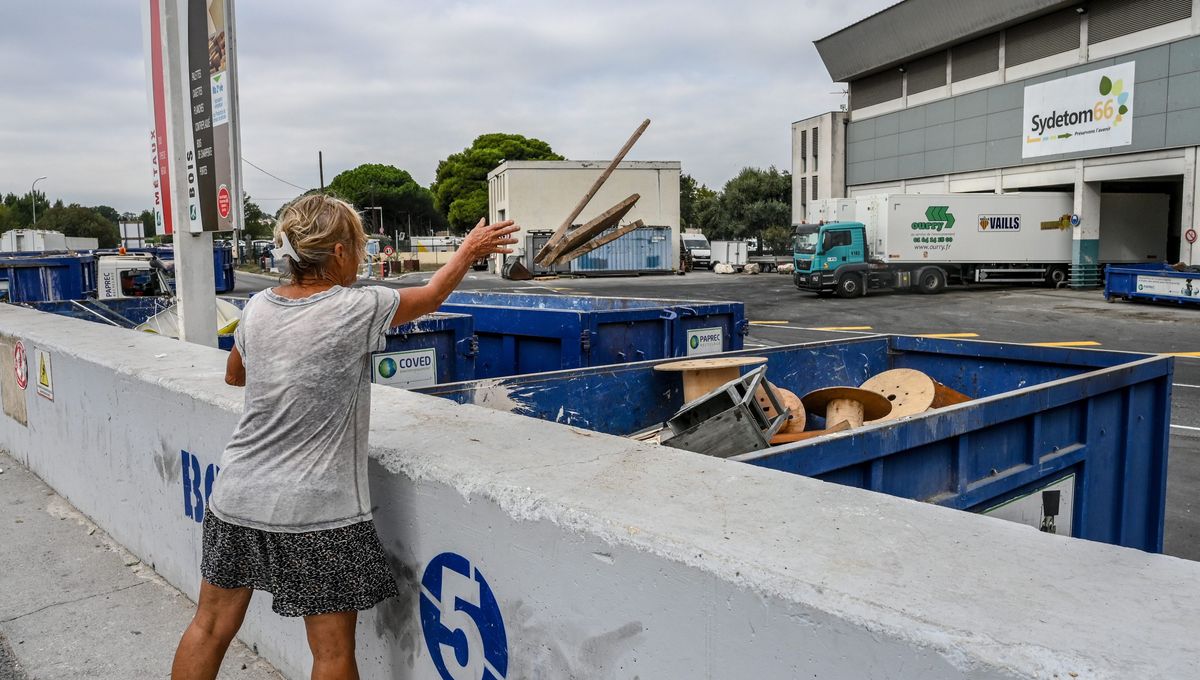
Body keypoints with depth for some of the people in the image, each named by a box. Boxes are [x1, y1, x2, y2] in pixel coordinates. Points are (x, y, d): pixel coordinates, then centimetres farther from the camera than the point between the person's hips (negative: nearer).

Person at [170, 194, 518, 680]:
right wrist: (468, 252, 19)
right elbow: (431, 296, 4)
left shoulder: (257, 308, 2)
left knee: (210, 627, 19)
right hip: (316, 512, -6)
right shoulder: (356, 310, -13)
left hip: (240, 497, 6)